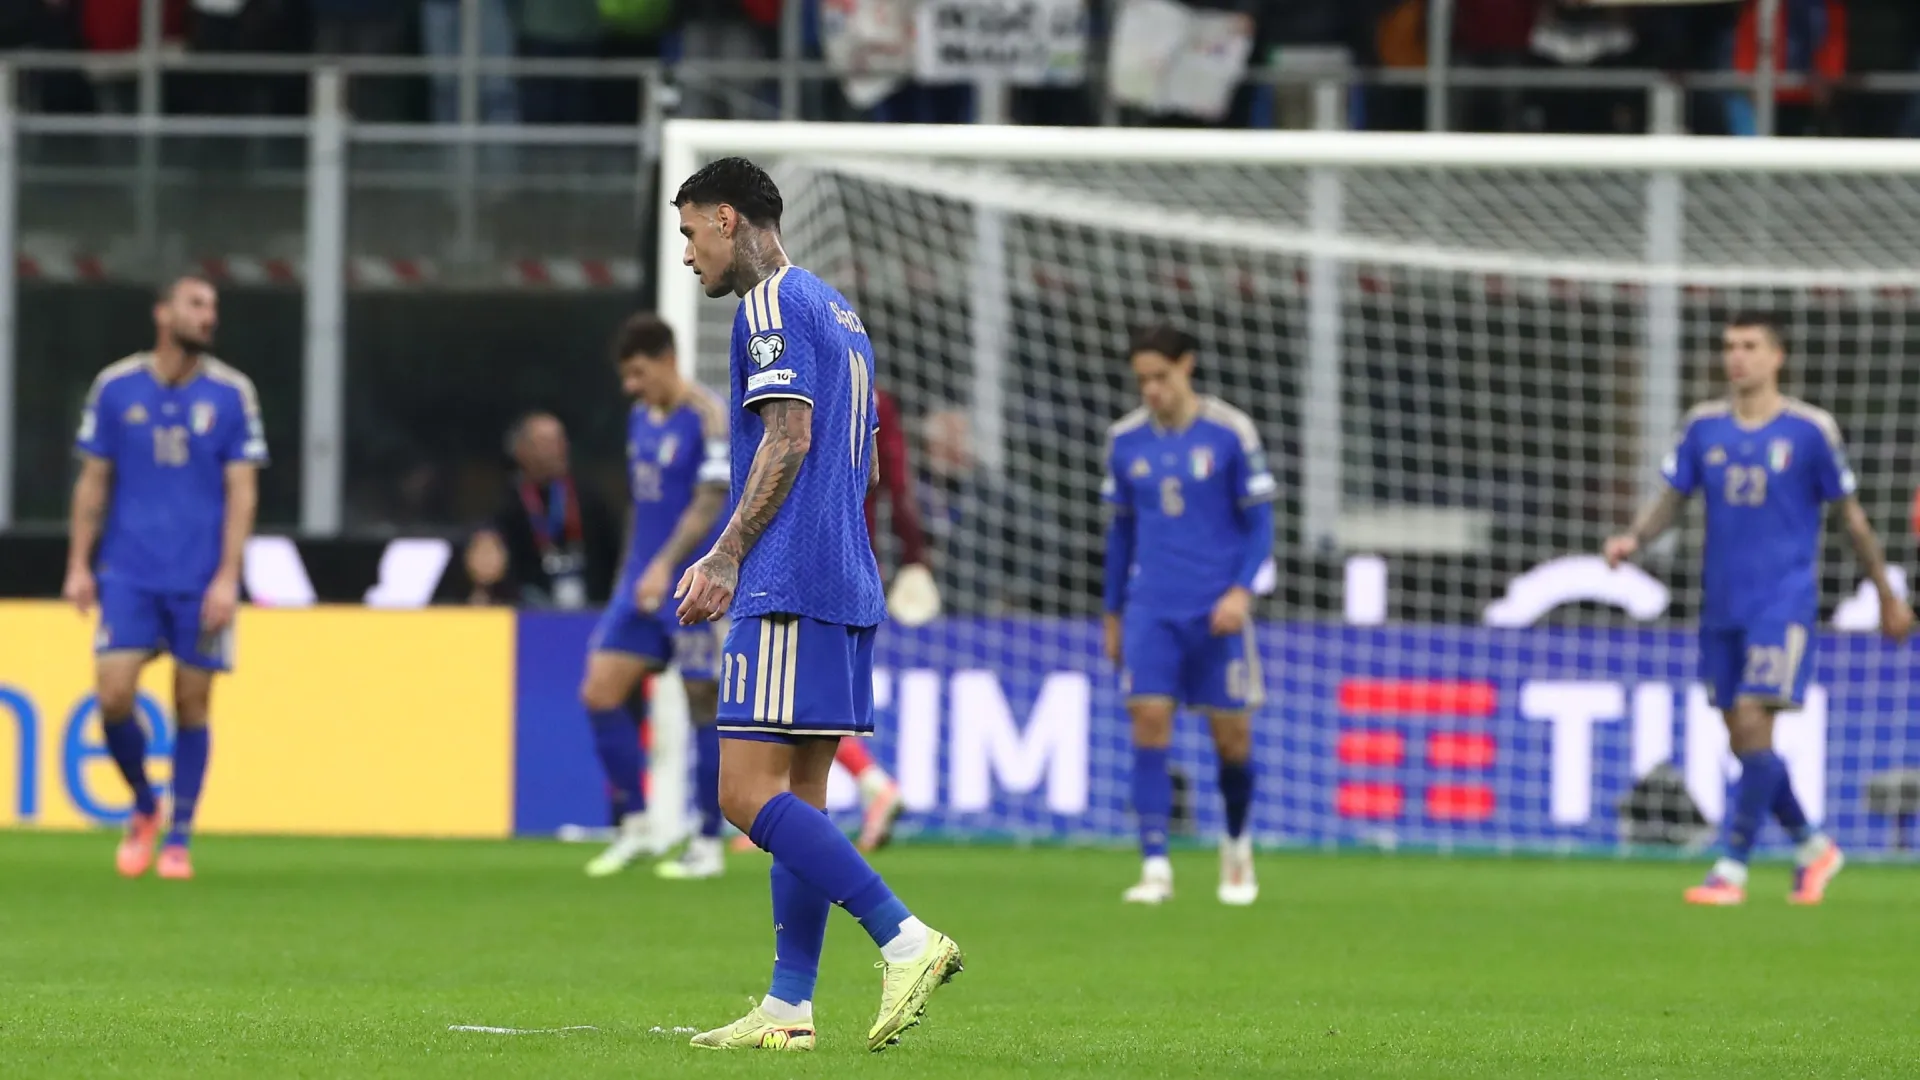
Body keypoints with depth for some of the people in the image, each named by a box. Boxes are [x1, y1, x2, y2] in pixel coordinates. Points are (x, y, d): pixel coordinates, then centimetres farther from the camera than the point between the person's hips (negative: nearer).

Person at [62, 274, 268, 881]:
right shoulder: (116, 388, 3)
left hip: (201, 578, 0)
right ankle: (144, 807, 15)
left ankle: (178, 840, 11)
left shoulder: (231, 394, 0)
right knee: (113, 695, -10)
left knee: (192, 705, 1)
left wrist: (227, 577, -8)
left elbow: (241, 491, 0)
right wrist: (79, 565, 3)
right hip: (129, 574, 0)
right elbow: (93, 481, 8)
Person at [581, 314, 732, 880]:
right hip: (642, 583, 8)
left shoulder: (709, 417, -11)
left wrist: (665, 565, -28)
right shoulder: (641, 418, 13)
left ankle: (708, 845, 6)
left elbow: (710, 501, -19)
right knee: (600, 693, -1)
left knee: (703, 705, -2)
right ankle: (634, 825, 9)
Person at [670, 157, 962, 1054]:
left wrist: (726, 558, -16)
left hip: (789, 588, -10)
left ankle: (905, 940, -21)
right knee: (796, 800, 8)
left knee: (749, 794, -13)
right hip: (847, 586, 10)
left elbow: (788, 438, -16)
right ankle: (788, 1006, 5)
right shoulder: (838, 310, 22)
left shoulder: (772, 305, -7)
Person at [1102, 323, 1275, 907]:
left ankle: (1237, 844, 31)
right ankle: (1155, 868, -13)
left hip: (1218, 611, -2)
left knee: (1231, 737, 3)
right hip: (1151, 610, 2)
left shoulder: (1230, 433, -4)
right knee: (1149, 721, -12)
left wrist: (1242, 589, -15)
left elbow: (1259, 523, 0)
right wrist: (1113, 613, 16)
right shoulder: (1125, 439, 5)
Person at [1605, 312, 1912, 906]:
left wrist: (1888, 595, 11)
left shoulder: (1811, 430, -3)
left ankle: (1732, 868, -15)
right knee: (1742, 740, 7)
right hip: (1723, 605, 5)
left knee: (1754, 719, -17)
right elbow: (1672, 497, 9)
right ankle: (1812, 846, 27)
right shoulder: (1704, 426, 7)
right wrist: (1634, 538, -13)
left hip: (1784, 600, -5)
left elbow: (1851, 515, 5)